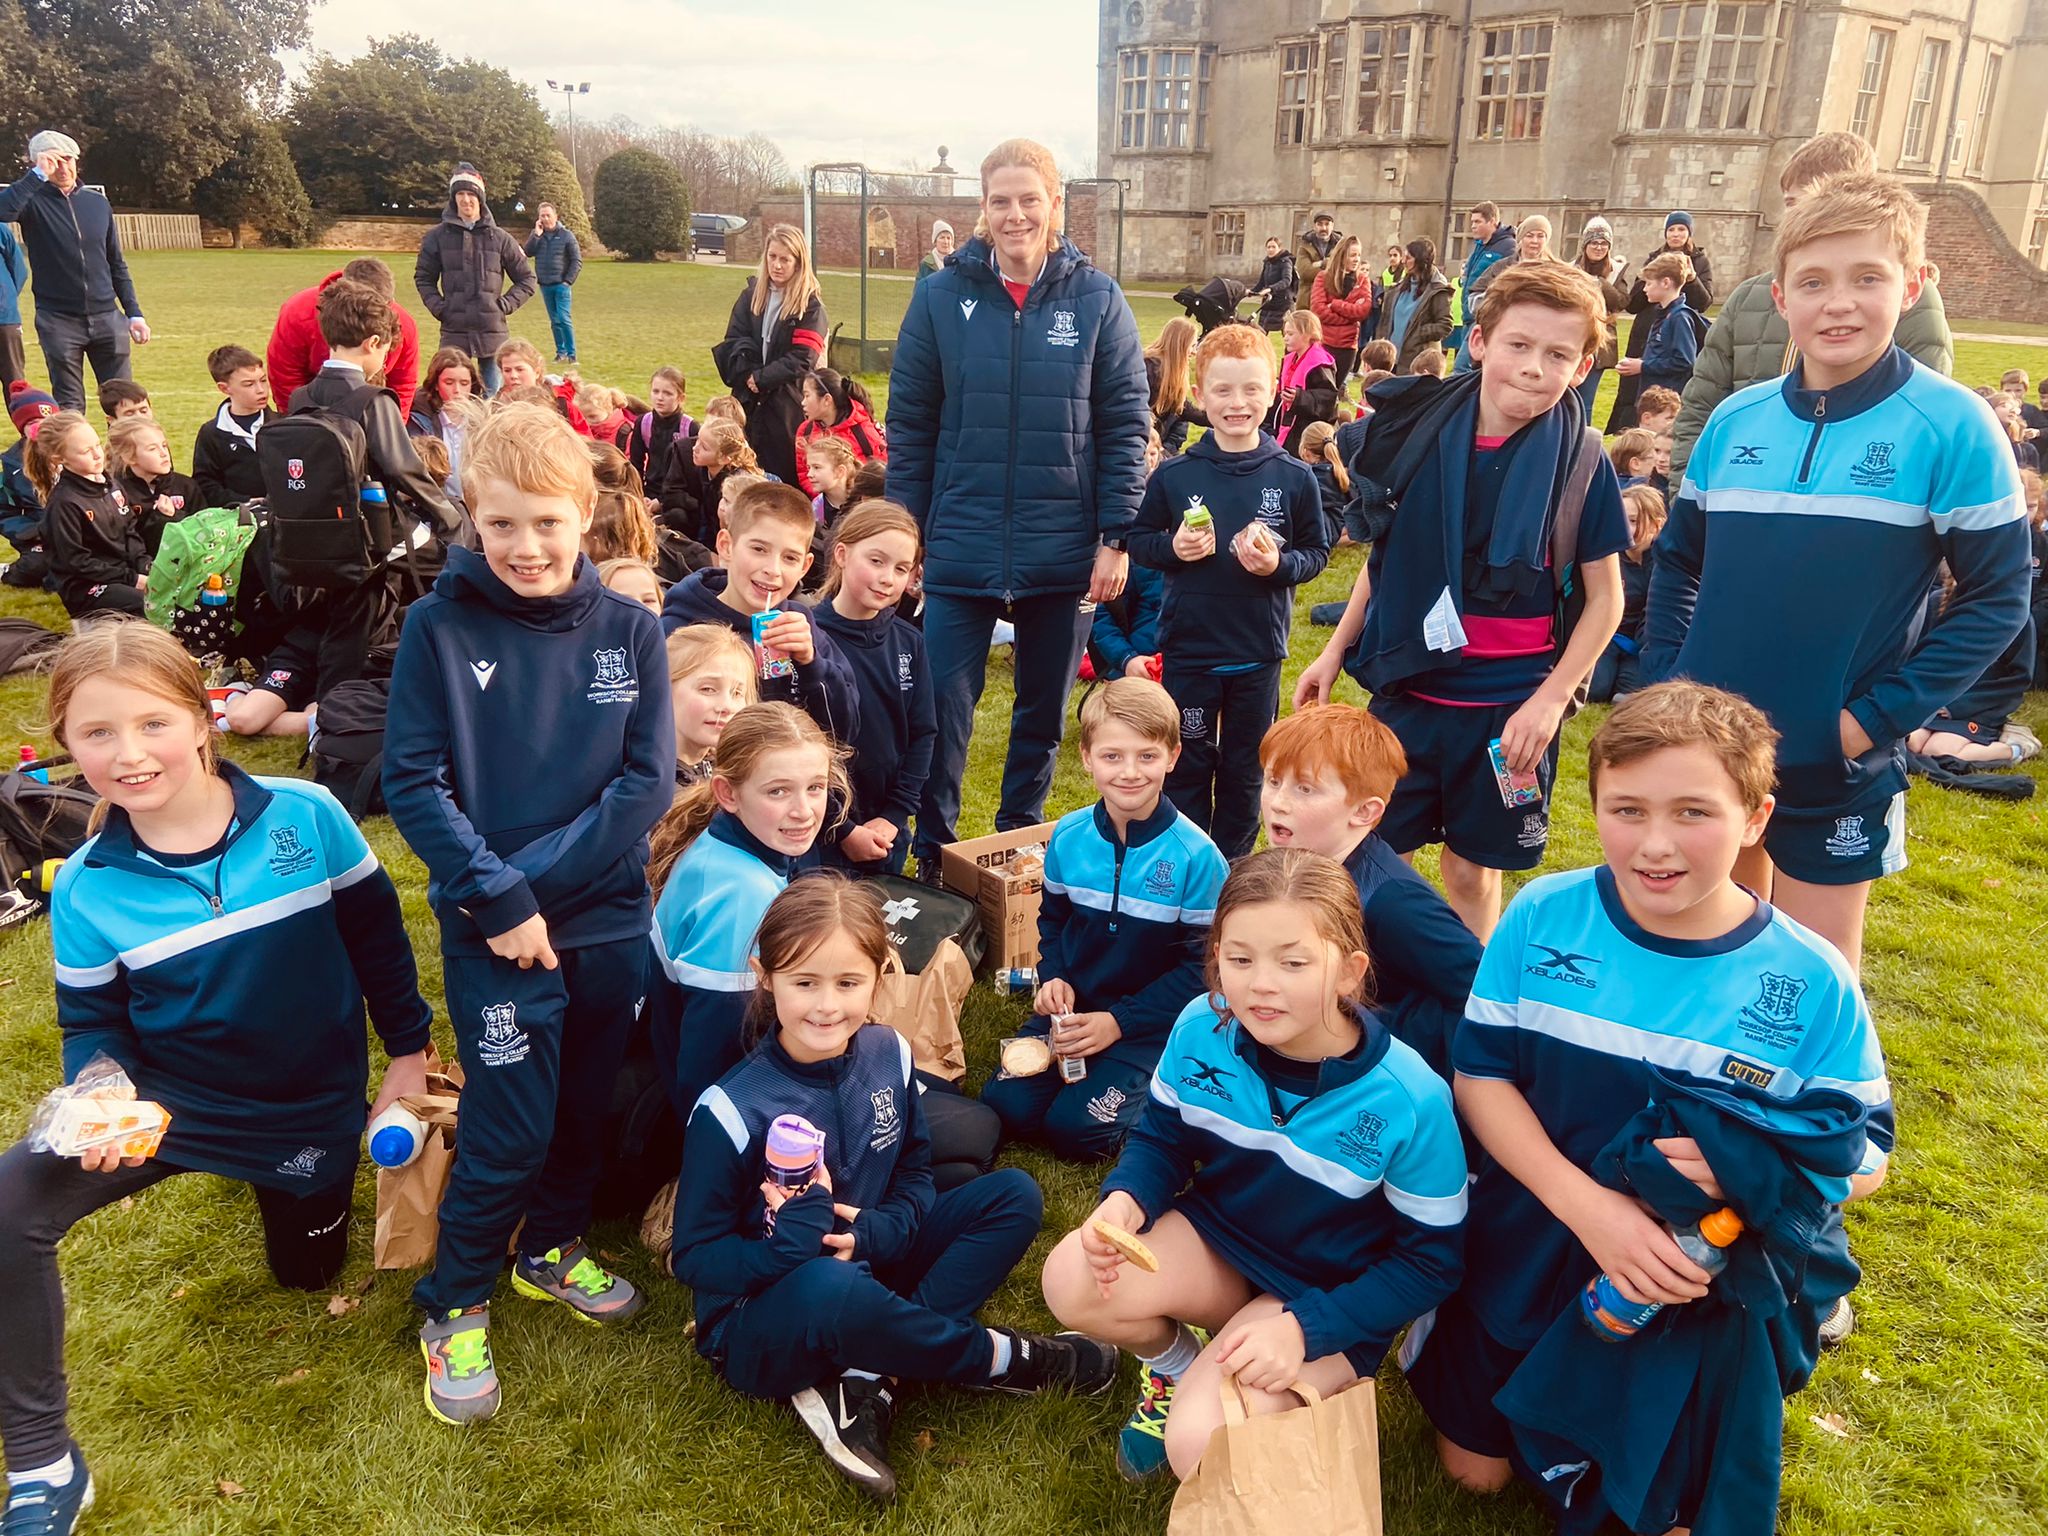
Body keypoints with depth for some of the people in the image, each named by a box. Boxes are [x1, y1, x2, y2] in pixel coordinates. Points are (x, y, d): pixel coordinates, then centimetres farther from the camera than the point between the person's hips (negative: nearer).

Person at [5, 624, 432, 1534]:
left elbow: (375, 934, -5)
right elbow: (93, 1024, -3)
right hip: (170, 1104, 0)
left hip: (310, 1110, 0)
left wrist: (407, 1049, 1)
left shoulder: (305, 817, -19)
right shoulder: (85, 890, -15)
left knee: (308, 1274, 20)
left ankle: (285, 1185, 54)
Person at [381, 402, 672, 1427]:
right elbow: (411, 781, -9)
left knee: (586, 1103, 17)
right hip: (491, 928, -3)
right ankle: (454, 1305, 25)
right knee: (510, 1129, 2)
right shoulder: (439, 627, -8)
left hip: (608, 918, 3)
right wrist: (498, 898, -16)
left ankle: (552, 1247, 42)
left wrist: (538, 876, -14)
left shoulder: (630, 631, -3)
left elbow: (649, 780, -6)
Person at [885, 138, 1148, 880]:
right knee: (943, 706, 0)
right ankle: (931, 855, 18)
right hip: (961, 547, 0)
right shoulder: (942, 295, 0)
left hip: (1064, 552, 1)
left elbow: (1125, 424, 0)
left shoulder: (1097, 298, -1)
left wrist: (1117, 536, -5)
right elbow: (909, 423, 3)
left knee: (1044, 712, 13)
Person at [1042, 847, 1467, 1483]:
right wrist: (1124, 1201, -22)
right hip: (1216, 1235, 4)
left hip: (1328, 1292, -4)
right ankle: (1177, 1362, 10)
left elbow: (1431, 1261, -14)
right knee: (1072, 1281, -23)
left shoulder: (1411, 1103, -26)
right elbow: (1162, 1138, 1)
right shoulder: (1201, 1030, -17)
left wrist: (1304, 1329, -23)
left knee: (1201, 1446, -24)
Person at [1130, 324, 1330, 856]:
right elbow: (1138, 539, 4)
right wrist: (1172, 548, -15)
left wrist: (1279, 564, -17)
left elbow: (1317, 552, 2)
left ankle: (1232, 868, 29)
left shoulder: (1294, 478, -3)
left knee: (1244, 770, 14)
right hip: (1187, 647, 0)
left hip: (1258, 652, 1)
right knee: (1187, 765, 11)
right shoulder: (1174, 474, -4)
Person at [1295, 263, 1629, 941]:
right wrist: (1336, 649, 11)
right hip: (1408, 687, 2)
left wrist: (1549, 699, -10)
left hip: (1510, 706, -2)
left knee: (1473, 872, 10)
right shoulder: (1420, 432, -3)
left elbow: (1604, 597, -1)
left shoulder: (1582, 464, -7)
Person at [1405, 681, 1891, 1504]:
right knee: (1475, 1469, 16)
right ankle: (1441, 1337, 43)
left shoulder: (1813, 982, -17)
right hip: (1525, 1261, 1)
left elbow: (1866, 1154, -8)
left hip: (1702, 1294, 0)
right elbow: (1480, 1073, -12)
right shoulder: (1543, 916, -17)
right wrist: (1585, 1203, -26)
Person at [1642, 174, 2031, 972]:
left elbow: (1997, 599, -9)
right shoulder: (1736, 420, 1)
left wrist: (1877, 717, -16)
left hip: (1838, 767, -3)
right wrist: (1663, 681, 2)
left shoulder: (1951, 426, -11)